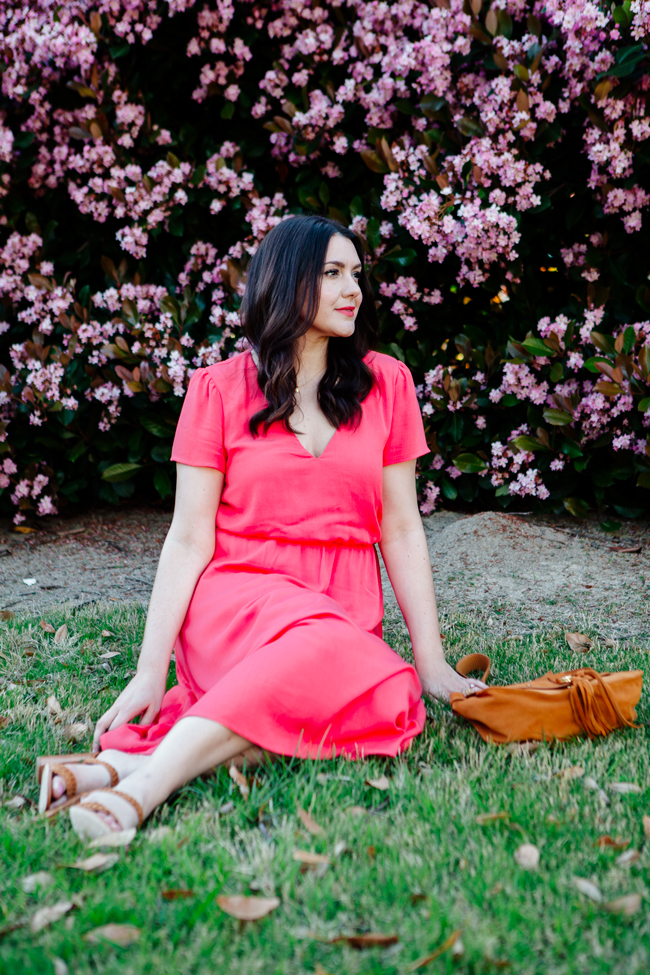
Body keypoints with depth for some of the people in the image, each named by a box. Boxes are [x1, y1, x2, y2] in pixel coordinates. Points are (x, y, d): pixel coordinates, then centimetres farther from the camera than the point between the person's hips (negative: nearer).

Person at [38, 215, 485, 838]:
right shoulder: (219, 390, 4)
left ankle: (126, 763, -35)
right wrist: (150, 670, -9)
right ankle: (140, 784, -40)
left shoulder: (385, 383, 11)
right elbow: (189, 540, 0)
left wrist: (431, 663, 3)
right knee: (327, 650, -38)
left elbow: (401, 529, 9)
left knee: (383, 702, -34)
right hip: (237, 595, -3)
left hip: (346, 611, 3)